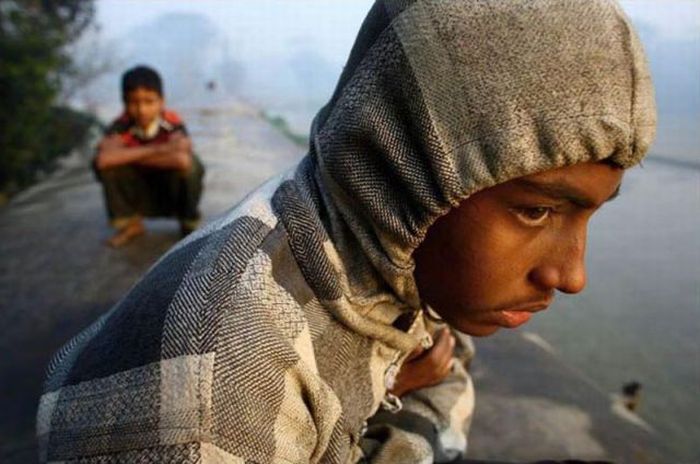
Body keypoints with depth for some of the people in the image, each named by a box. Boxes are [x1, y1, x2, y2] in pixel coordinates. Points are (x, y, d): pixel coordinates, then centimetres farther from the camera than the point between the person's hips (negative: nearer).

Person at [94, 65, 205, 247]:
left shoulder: (172, 123, -22)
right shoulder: (121, 126, -17)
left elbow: (182, 158, -43)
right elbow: (104, 158, -38)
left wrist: (130, 157, -30)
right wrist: (156, 150, -34)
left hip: (173, 194, -2)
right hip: (141, 197, 2)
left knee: (189, 164, -32)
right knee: (104, 165, -22)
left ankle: (189, 224, -4)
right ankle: (130, 224, 2)